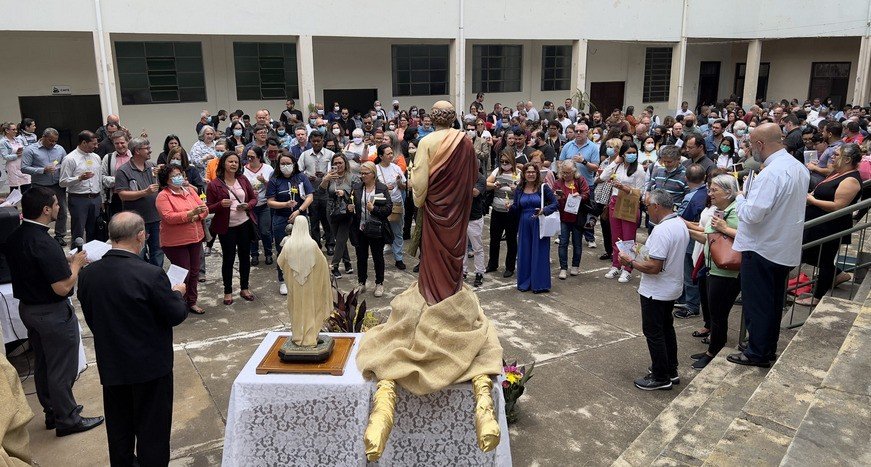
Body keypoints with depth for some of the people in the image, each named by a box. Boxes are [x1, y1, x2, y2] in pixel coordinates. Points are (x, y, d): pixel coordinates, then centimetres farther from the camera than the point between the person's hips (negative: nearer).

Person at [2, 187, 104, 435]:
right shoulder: (44, 244, -28)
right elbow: (63, 287, -27)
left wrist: (65, 259, 6)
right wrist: (76, 263, -12)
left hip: (27, 308, 9)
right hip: (52, 313, -9)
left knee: (42, 364, 21)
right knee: (62, 368, 6)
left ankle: (52, 412, 36)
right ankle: (67, 419, 19)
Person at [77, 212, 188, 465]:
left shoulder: (88, 274, -8)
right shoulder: (151, 275, -25)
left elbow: (90, 317, 5)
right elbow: (176, 315, -15)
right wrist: (177, 293, 4)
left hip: (110, 365, 5)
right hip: (150, 366, -5)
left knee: (119, 428, 22)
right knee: (152, 429, 11)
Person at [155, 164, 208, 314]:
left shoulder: (190, 190, 9)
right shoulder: (163, 196, -9)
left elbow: (204, 209, 5)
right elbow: (169, 217, -21)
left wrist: (196, 216, -15)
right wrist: (191, 213, -28)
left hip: (195, 238, 6)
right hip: (176, 242, -6)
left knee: (194, 272, 13)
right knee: (183, 274, -1)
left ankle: (192, 302, 27)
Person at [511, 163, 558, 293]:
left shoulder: (543, 187, -5)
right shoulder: (519, 190, 5)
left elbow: (556, 204, -5)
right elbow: (516, 209, 8)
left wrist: (544, 211, -21)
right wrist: (511, 206, -13)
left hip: (539, 224, -3)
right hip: (524, 225, 4)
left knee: (539, 253, 1)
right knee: (524, 253, 8)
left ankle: (539, 284, 10)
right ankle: (524, 282, 19)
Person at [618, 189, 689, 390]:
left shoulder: (662, 230, -28)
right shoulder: (681, 224, 3)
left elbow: (653, 267, -29)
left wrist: (631, 262, -15)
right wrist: (644, 252, 9)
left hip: (656, 291, -10)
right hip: (672, 287, 10)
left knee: (654, 333, 4)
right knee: (666, 328, 22)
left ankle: (661, 377, 14)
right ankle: (671, 371, 34)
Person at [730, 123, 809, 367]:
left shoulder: (771, 173, -26)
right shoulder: (799, 168, 4)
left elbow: (751, 215, -28)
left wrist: (740, 198, -10)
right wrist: (751, 195, 11)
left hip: (762, 249, -9)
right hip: (786, 248, 9)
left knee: (757, 303, 5)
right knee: (774, 301, 20)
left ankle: (758, 353, 16)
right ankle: (769, 348, 33)